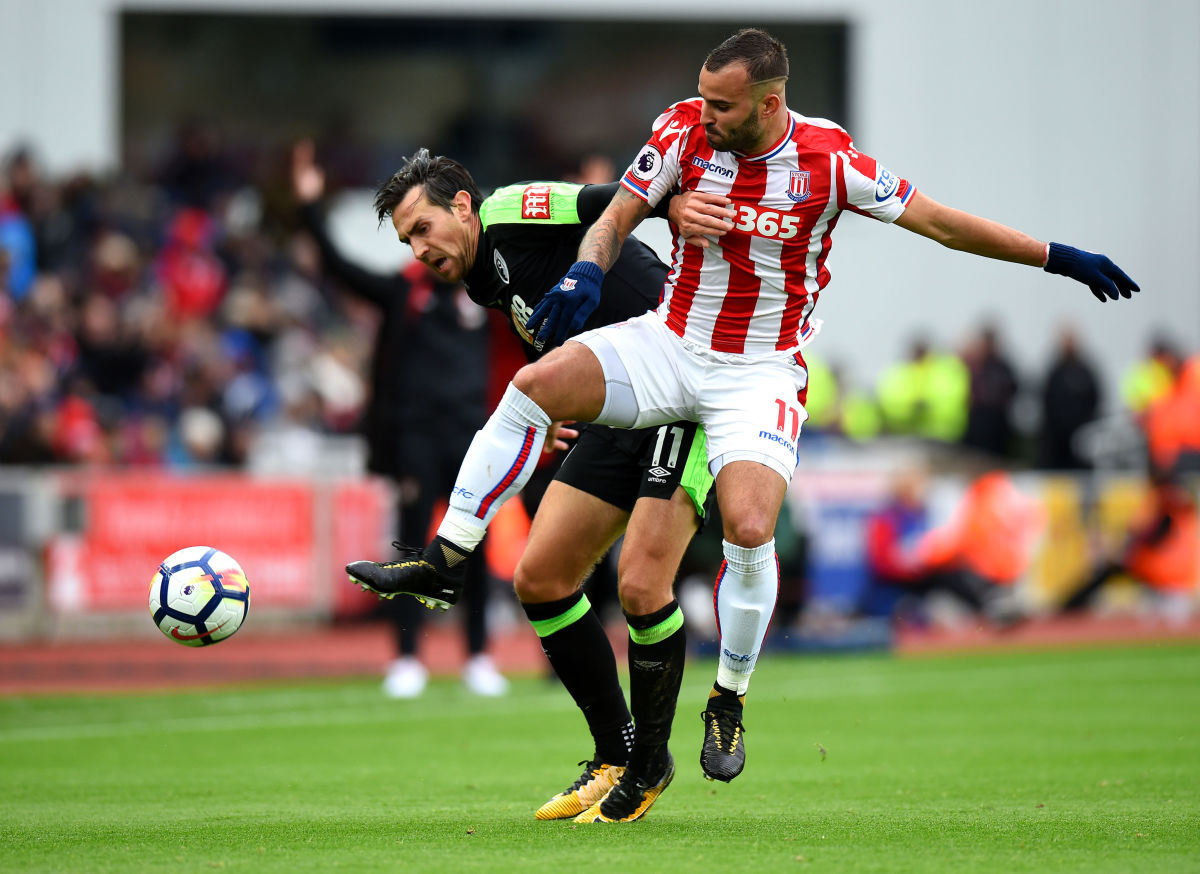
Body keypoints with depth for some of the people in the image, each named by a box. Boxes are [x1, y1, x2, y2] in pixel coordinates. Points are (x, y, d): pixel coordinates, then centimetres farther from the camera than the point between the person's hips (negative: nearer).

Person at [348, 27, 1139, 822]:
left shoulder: (828, 159, -14)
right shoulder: (684, 131, -8)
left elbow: (936, 221, -5)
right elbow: (615, 219, -1)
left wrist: (1059, 259, -4)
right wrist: (586, 273, -24)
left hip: (762, 374, -2)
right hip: (669, 345, 2)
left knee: (749, 531, -22)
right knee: (536, 385, -21)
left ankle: (729, 702, 1)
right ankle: (442, 563, -13)